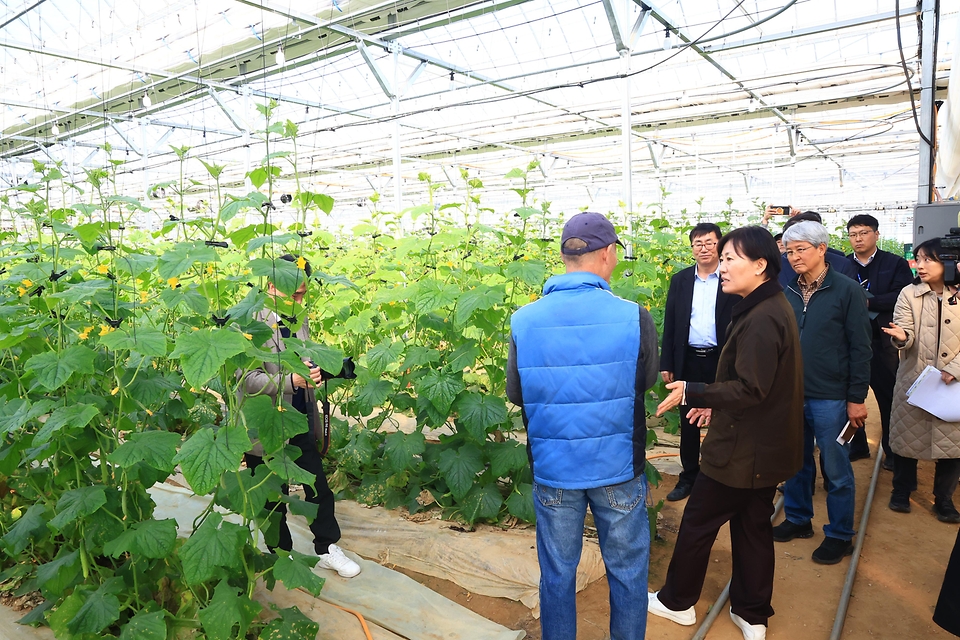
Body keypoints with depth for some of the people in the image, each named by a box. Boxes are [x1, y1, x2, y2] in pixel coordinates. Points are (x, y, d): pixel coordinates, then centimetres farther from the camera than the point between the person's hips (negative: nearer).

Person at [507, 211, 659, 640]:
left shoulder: (523, 321, -11)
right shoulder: (634, 317, -16)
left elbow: (515, 396, 1)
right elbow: (646, 381, 1)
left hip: (552, 471, 2)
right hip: (618, 470, -1)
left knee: (557, 573, 19)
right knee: (627, 571, 20)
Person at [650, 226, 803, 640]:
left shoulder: (761, 319, -25)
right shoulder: (771, 307, 7)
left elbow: (751, 389, -27)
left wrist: (691, 393, -22)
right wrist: (717, 402, 14)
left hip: (744, 451, -10)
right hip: (766, 446, 10)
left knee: (697, 523, 8)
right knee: (753, 526, 19)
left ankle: (677, 602, 27)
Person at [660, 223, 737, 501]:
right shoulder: (680, 280, 7)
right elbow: (669, 324, 6)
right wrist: (666, 364, 3)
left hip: (722, 361, -3)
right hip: (688, 361, 3)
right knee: (688, 423, 11)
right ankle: (688, 477, 25)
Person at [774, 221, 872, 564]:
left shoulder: (847, 290, -7)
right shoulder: (786, 292, 5)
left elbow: (860, 348, -7)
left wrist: (857, 398, -9)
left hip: (830, 397, -4)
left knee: (836, 470, 7)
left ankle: (840, 535, 23)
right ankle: (798, 519, 33)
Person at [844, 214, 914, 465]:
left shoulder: (895, 264, 2)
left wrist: (867, 302, -19)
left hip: (882, 343, -2)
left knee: (888, 397, 6)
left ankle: (893, 451, 20)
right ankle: (856, 445, 27)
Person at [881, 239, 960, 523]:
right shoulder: (909, 294, -2)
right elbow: (907, 335, -8)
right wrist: (901, 336, -31)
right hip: (914, 380, 0)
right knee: (908, 435, 8)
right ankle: (902, 491, 26)